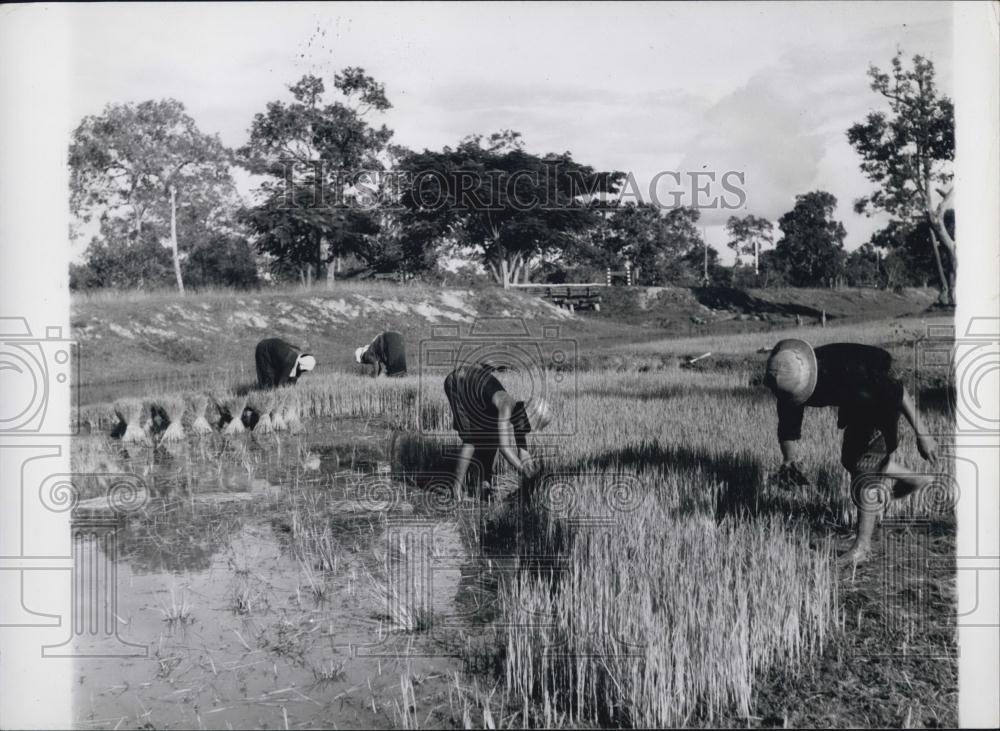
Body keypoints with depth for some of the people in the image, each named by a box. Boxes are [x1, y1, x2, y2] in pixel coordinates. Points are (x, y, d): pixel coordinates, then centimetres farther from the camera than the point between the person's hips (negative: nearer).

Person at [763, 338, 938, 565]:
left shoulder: (847, 369, -41)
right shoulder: (790, 381, -23)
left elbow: (898, 392, -29)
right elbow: (788, 429, -8)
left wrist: (921, 434, -24)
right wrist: (789, 463, -6)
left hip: (882, 399, -7)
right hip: (856, 404, 7)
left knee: (864, 465, -13)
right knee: (850, 459, 16)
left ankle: (862, 545, -6)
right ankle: (914, 479, 38)